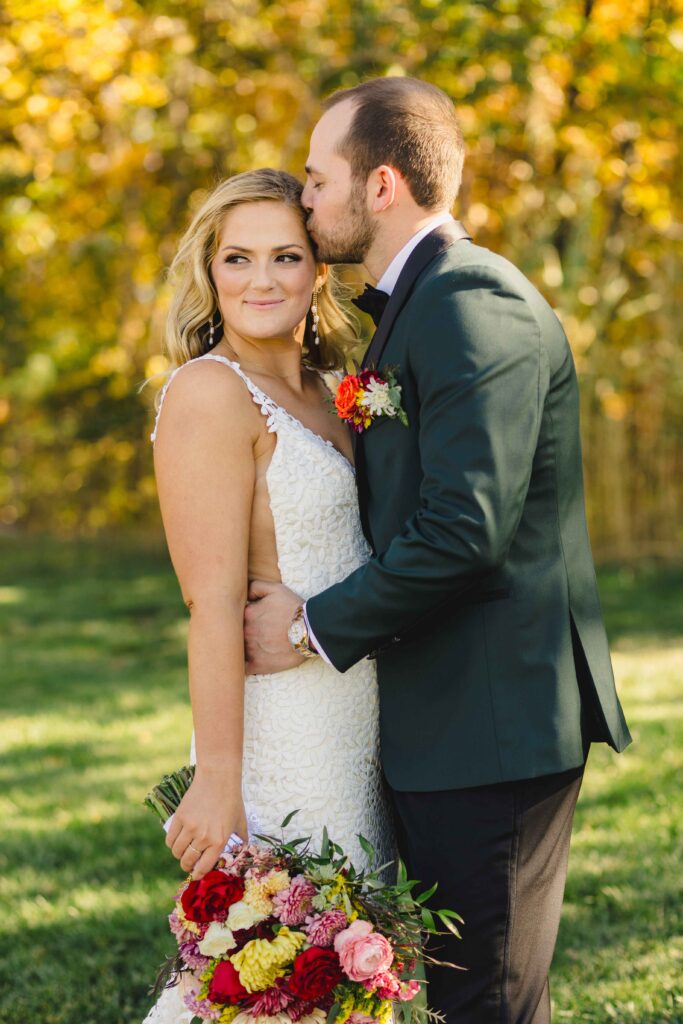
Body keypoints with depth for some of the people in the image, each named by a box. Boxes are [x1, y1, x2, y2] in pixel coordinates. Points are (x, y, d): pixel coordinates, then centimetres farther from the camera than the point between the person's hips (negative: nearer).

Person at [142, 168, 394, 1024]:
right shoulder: (209, 392, -13)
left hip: (351, 726, 9)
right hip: (285, 735, -9)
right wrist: (217, 781, -20)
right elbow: (215, 606, -18)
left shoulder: (312, 391, 13)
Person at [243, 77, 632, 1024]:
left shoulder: (475, 304, -16)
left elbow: (465, 528, -24)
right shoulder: (411, 309, 18)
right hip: (447, 726, 10)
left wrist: (315, 626, -13)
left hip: (495, 723, -10)